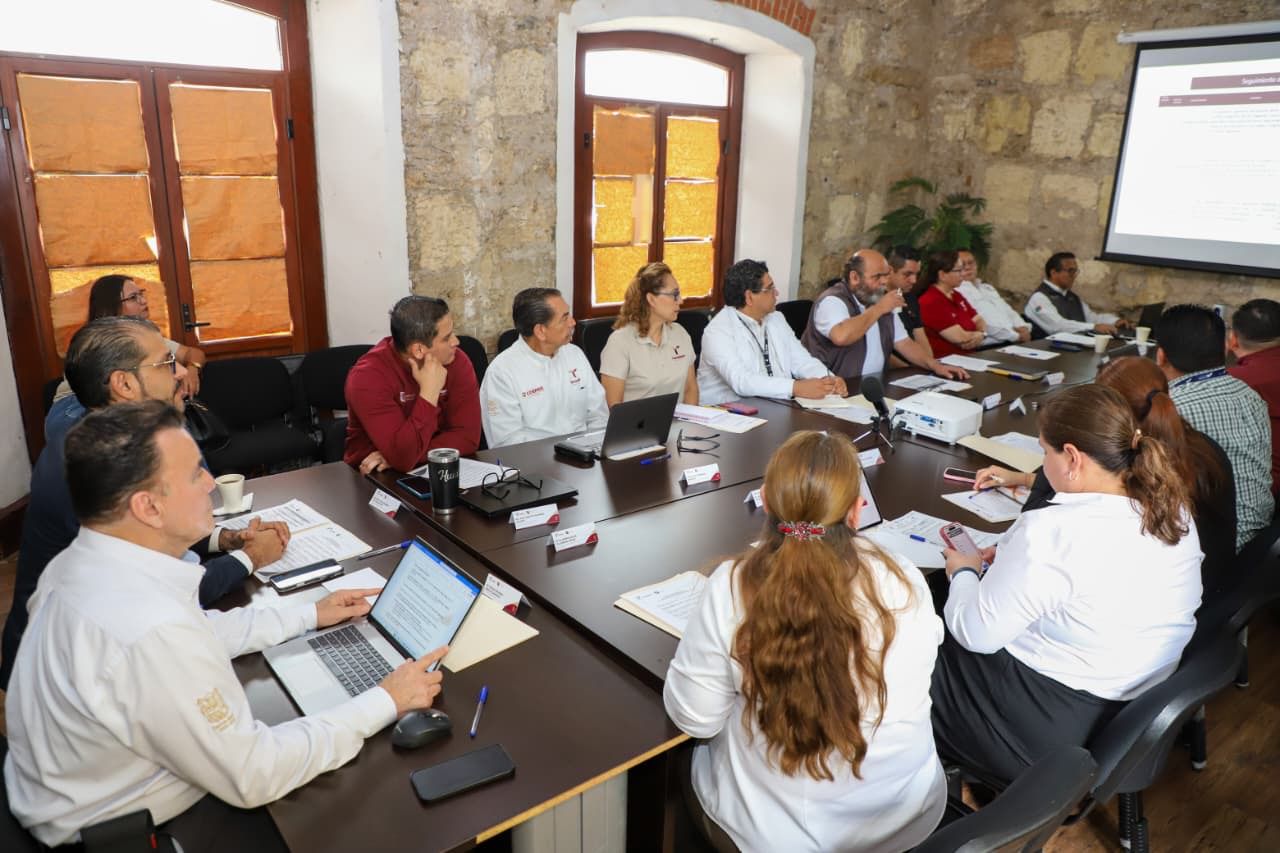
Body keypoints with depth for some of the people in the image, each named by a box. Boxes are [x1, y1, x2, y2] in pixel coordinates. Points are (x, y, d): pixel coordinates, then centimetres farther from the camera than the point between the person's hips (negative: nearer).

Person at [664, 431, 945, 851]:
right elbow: (906, 686, 3)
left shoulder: (731, 586, -24)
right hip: (905, 812, 2)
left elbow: (694, 719, -14)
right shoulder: (905, 583, -17)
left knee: (703, 746, 30)